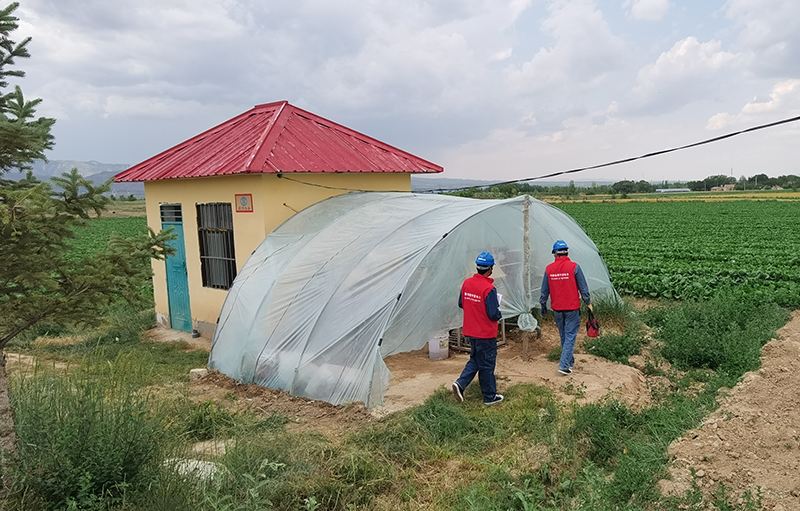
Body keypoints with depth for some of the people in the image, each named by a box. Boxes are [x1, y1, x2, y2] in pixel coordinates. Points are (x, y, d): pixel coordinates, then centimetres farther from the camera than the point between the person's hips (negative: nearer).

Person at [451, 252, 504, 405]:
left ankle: (460, 383, 7)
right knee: (487, 365, 8)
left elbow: (461, 304, 9)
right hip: (486, 334, -6)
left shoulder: (466, 283, -2)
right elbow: (493, 314, -23)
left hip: (470, 332, 6)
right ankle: (490, 397, 22)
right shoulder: (489, 289, -23)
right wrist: (499, 315, -2)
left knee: (475, 359, 22)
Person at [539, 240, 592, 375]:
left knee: (564, 336, 18)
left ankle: (570, 361, 33)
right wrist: (588, 303, 7)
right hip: (572, 308, -3)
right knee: (570, 335, 1)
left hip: (557, 309, 4)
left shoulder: (549, 269, -3)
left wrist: (543, 305, 18)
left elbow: (544, 290, 5)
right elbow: (583, 288, -7)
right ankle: (564, 365, -6)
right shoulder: (574, 267, -11)